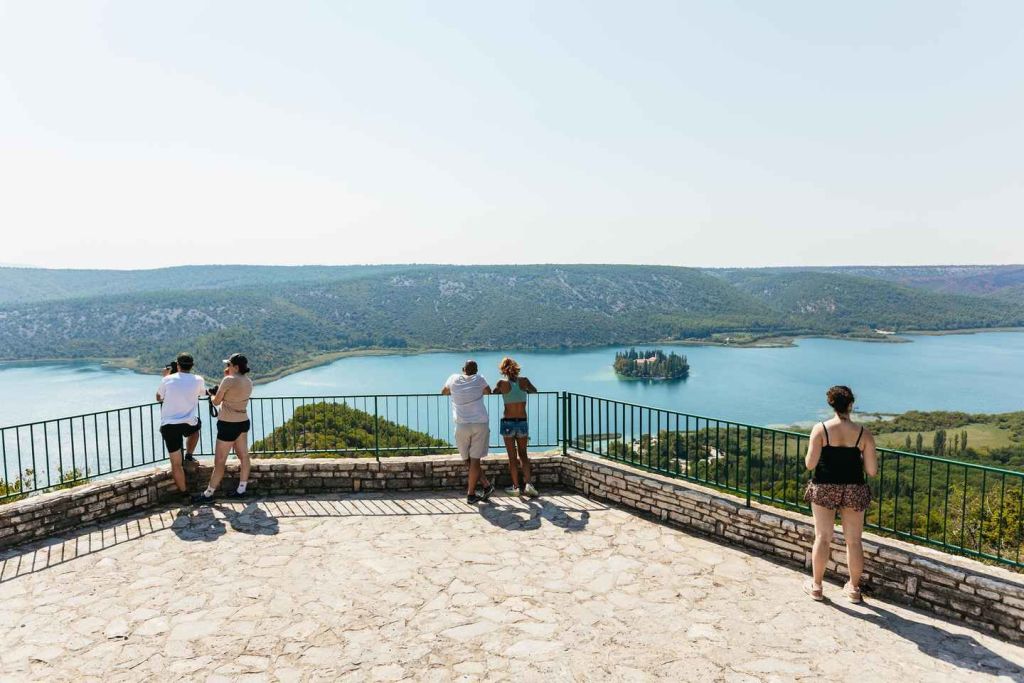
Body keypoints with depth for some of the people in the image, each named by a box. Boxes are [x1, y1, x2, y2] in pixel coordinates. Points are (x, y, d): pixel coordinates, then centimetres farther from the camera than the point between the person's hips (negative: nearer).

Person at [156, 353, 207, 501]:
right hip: (189, 424, 0)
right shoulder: (198, 380, -2)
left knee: (176, 463, 9)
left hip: (168, 426, 0)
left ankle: (183, 493, 15)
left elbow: (158, 398, 18)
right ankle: (189, 456, 30)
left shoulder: (167, 380, -1)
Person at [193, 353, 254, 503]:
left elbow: (216, 402, -8)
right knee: (243, 456, 11)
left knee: (219, 461, 0)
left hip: (229, 424, -8)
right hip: (243, 422, 8)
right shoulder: (249, 382, 6)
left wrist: (212, 396, 15)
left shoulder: (228, 380, -16)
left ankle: (208, 494, 9)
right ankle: (242, 489, 19)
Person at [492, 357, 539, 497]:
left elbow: (493, 392, 12)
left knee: (512, 456, 10)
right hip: (523, 422, 2)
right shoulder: (524, 381, -2)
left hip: (508, 423, -1)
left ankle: (516, 487, 13)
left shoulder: (502, 383, -7)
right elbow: (534, 391, 17)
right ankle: (528, 483, 1)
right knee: (523, 454, 15)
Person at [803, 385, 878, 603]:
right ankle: (854, 587, 26)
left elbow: (810, 464, -12)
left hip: (824, 488, -1)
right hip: (854, 490, 1)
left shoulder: (820, 429, -10)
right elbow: (872, 470, -4)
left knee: (822, 537, 10)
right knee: (853, 540, 13)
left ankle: (816, 586, 20)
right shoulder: (864, 434, -6)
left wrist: (809, 455, 9)